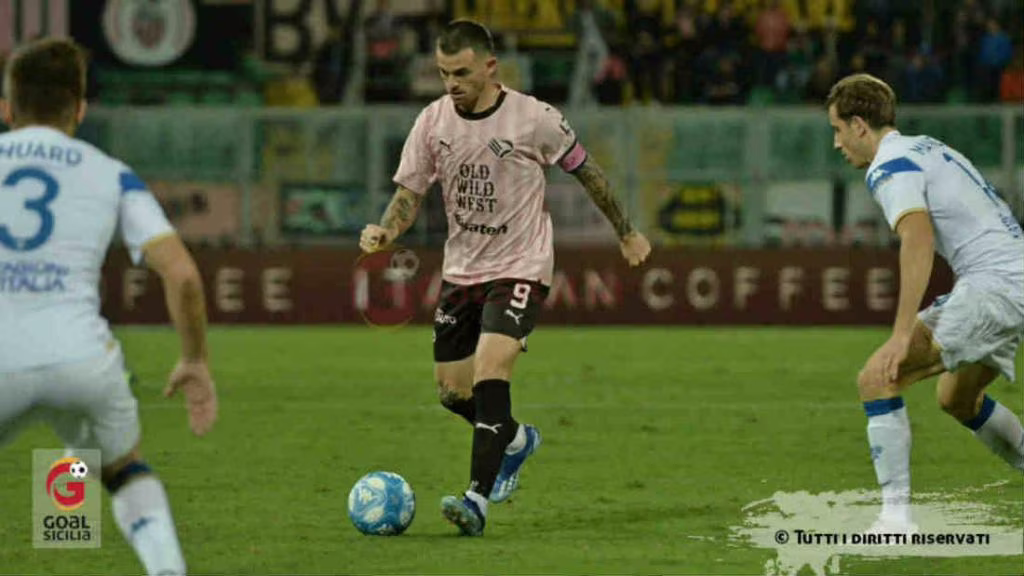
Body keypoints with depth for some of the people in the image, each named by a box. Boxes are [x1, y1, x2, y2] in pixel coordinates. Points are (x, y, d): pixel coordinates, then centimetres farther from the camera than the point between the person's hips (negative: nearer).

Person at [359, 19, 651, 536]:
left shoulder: (533, 118, -13)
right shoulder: (432, 122, -3)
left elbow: (585, 171, 2)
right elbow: (410, 194, 3)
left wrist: (625, 232, 13)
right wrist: (386, 231, -19)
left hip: (521, 267, -5)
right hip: (461, 270, 5)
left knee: (489, 373, -23)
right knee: (452, 392, 7)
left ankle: (478, 500, -25)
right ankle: (515, 440, 40)